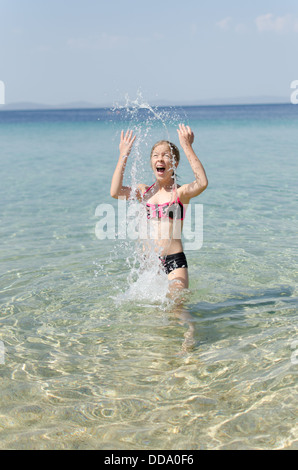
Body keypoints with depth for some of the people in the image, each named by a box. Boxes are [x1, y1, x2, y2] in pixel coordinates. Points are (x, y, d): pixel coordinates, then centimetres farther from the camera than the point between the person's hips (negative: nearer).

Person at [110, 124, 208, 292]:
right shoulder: (144, 191, 11)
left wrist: (187, 147, -22)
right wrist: (124, 155, -4)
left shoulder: (180, 192, -1)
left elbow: (202, 183, -24)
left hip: (175, 261, -4)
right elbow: (115, 192, -6)